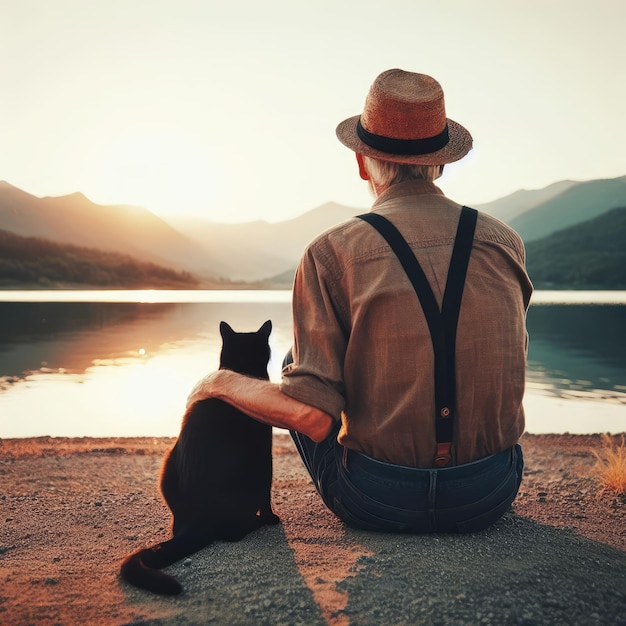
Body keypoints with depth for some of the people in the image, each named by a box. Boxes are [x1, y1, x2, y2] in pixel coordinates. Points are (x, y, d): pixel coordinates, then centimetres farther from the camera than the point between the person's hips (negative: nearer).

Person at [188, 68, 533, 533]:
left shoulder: (332, 253, -13)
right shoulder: (506, 242, -1)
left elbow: (312, 417, -17)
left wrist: (223, 383, 1)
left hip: (377, 503, -3)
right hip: (490, 497, 4)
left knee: (296, 359, 21)